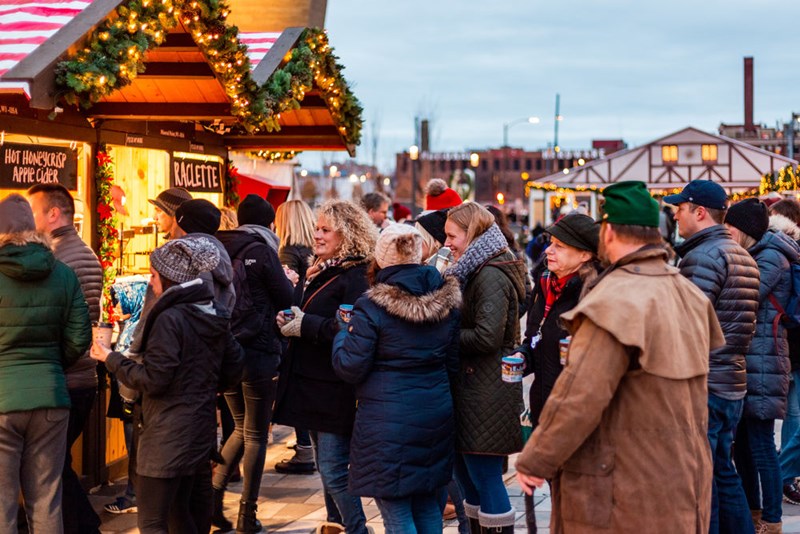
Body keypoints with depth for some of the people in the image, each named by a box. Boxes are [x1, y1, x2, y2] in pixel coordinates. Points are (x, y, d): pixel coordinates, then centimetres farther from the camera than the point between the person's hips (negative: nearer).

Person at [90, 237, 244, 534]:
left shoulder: (170, 319, -17)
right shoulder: (215, 316, 8)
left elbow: (153, 380, -18)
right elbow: (233, 369, 14)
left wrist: (111, 359, -8)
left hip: (168, 437, -9)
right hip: (202, 429, 9)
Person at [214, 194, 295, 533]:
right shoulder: (261, 251, -12)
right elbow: (286, 299, -5)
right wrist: (290, 280, 13)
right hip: (257, 350, -6)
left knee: (241, 427, 21)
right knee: (255, 435, 5)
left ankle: (214, 492, 7)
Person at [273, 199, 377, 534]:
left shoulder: (357, 276, -16)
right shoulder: (319, 271, 15)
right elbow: (303, 313, 25)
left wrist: (306, 325, -21)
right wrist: (289, 320, 3)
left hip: (337, 390, -10)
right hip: (311, 383, 10)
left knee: (333, 471, -8)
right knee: (326, 465, 18)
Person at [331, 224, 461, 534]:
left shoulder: (372, 307, -14)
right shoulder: (446, 303, 4)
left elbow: (350, 368, -10)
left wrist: (343, 334, 8)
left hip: (388, 421, -6)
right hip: (436, 415, 6)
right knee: (428, 507, 16)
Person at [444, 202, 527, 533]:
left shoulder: (490, 276, -16)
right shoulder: (474, 272, 15)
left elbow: (487, 337, -23)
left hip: (486, 392, -10)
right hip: (471, 385, 10)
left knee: (485, 476, -5)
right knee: (466, 472, 16)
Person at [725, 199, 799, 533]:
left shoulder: (771, 257, -11)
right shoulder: (753, 256, 20)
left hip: (762, 362, -10)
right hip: (743, 359, 10)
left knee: (761, 445, -7)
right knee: (742, 442, 14)